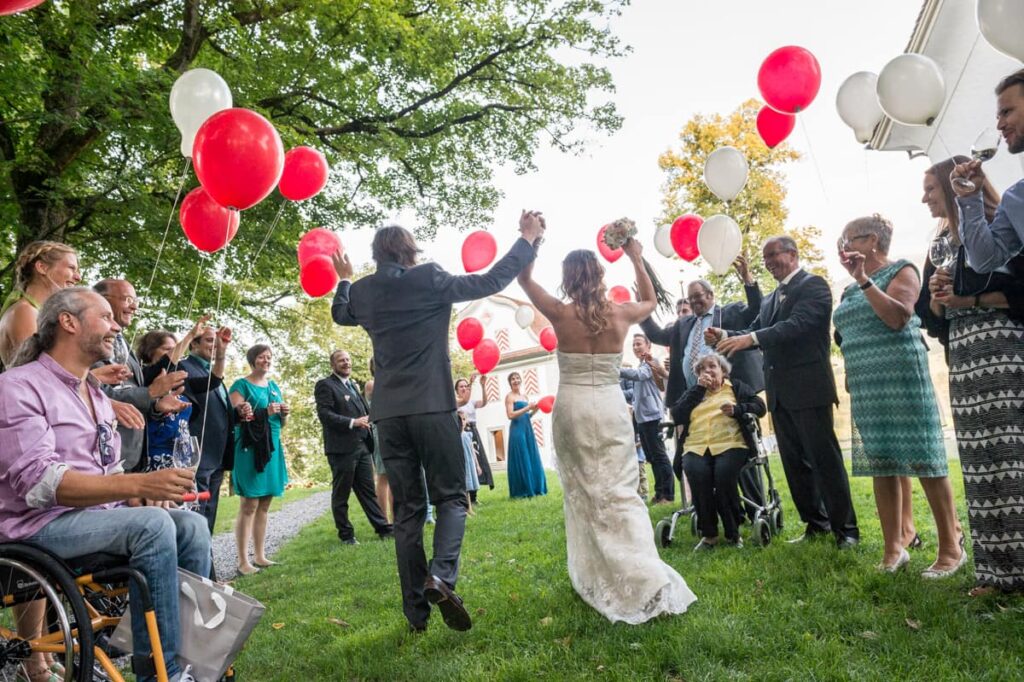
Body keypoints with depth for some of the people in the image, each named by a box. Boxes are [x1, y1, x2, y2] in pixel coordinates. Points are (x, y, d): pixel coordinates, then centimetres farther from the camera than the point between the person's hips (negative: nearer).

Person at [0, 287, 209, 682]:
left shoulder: (98, 395, 17)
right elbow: (38, 480, -23)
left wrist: (150, 489, -4)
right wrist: (139, 485, -34)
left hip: (98, 514, 8)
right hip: (41, 524, -8)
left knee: (191, 524, -13)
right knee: (152, 525, -30)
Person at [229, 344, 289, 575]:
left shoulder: (273, 386, 17)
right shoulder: (241, 385, -2)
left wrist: (284, 413, 0)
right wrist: (265, 412, -21)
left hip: (272, 447, 7)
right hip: (250, 448, -7)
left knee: (264, 505, 9)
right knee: (249, 506, -7)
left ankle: (259, 556, 16)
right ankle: (243, 561, -3)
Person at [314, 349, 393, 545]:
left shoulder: (353, 385, 20)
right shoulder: (325, 385, -5)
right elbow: (324, 414, -16)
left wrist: (366, 421, 10)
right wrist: (353, 422, -19)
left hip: (361, 446, 7)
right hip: (341, 448, -7)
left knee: (368, 490, 11)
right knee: (341, 494, 5)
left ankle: (383, 528, 14)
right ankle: (345, 534, 15)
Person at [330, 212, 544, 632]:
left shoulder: (363, 291, 10)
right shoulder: (429, 278, -2)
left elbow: (341, 314, 32)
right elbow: (491, 282, 3)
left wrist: (344, 279, 47)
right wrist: (528, 239, 13)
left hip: (388, 414, 4)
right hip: (432, 406, -4)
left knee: (407, 509, 9)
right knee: (450, 496, 5)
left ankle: (416, 611, 11)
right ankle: (441, 575, -20)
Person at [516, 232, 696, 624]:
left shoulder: (560, 314, -7)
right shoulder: (620, 315, -2)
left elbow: (524, 278, 8)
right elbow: (649, 301, 22)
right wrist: (636, 259, 22)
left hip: (572, 409, -1)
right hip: (610, 409, 1)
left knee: (583, 493, 10)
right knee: (620, 493, 3)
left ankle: (596, 578, 21)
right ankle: (646, 579, -6)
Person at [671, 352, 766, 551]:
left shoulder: (736, 387, 21)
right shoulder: (692, 392, 25)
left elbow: (760, 406, 8)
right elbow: (676, 417, 7)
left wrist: (737, 409, -11)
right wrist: (698, 389, 4)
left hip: (730, 444, -1)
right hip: (696, 447, 2)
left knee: (724, 474, -33)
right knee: (697, 474, -31)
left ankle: (733, 533, -15)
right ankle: (708, 534, -17)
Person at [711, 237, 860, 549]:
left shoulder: (813, 285, -6)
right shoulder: (770, 298, 19)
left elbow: (798, 324, -21)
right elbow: (755, 331, 13)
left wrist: (750, 339, -31)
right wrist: (726, 336, -7)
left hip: (809, 388, -8)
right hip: (780, 393, 8)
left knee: (825, 460, -2)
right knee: (794, 462, 12)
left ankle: (846, 529, 8)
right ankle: (816, 523, 23)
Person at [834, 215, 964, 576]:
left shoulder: (900, 271, -1)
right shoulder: (853, 288, 18)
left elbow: (898, 318, -17)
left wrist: (863, 280, -18)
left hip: (901, 378, -7)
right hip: (866, 385, 7)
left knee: (923, 460, -4)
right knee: (880, 464, 5)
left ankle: (951, 547, 6)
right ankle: (893, 548, 11)